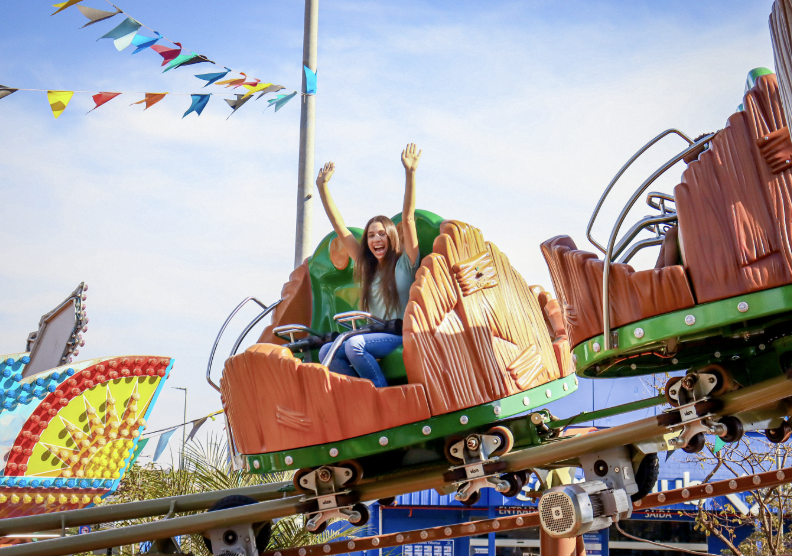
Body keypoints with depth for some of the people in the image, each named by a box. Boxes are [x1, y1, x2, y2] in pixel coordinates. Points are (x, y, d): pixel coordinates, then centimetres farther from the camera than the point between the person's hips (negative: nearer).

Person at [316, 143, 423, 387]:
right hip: (374, 337, 6)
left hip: (402, 337, -6)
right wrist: (322, 187, 16)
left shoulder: (405, 263, 6)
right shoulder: (366, 268, 20)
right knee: (326, 352, -19)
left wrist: (410, 173, -14)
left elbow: (407, 219, -5)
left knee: (354, 344, -32)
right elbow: (340, 228, 19)